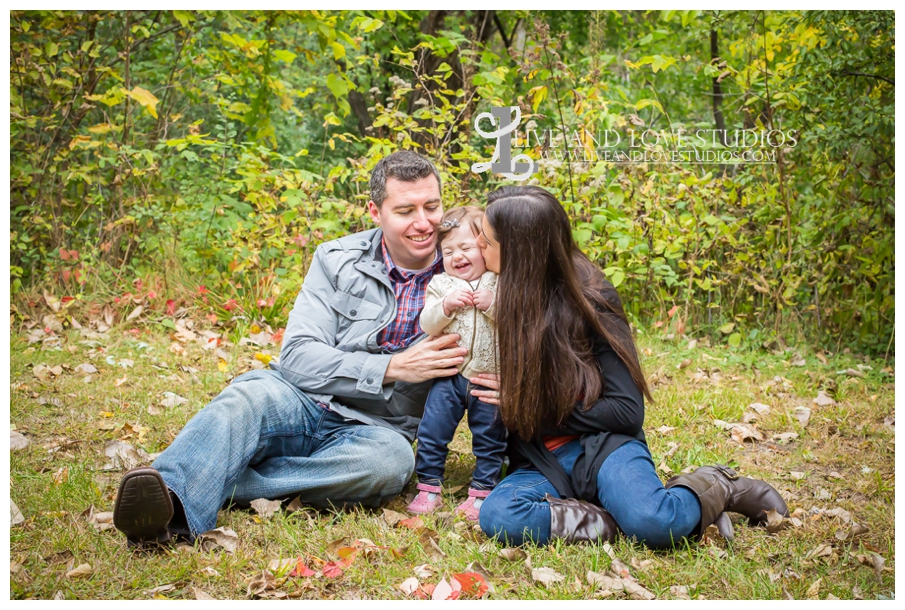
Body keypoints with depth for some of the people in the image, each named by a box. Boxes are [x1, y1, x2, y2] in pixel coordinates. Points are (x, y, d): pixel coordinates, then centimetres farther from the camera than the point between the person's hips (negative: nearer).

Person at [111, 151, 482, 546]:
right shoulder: (338, 261, 2)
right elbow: (298, 356, -6)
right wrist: (393, 367, -18)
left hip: (375, 429, 0)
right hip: (302, 406, 0)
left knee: (391, 460, -36)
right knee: (250, 395, -34)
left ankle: (212, 485, -35)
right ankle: (172, 503, -58)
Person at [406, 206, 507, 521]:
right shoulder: (440, 285, 4)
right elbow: (427, 325, -4)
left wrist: (492, 305, -24)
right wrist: (446, 305, -19)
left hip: (490, 378, -1)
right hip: (449, 376, 1)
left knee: (490, 439, 8)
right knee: (432, 430, 0)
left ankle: (482, 491, 22)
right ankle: (429, 487, 13)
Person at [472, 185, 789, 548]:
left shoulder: (590, 299, -8)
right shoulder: (504, 298, 7)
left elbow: (627, 411, -9)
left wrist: (536, 407, -10)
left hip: (601, 445, -3)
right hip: (542, 462, 3)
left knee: (652, 523, -35)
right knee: (497, 516, -32)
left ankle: (720, 489, -2)